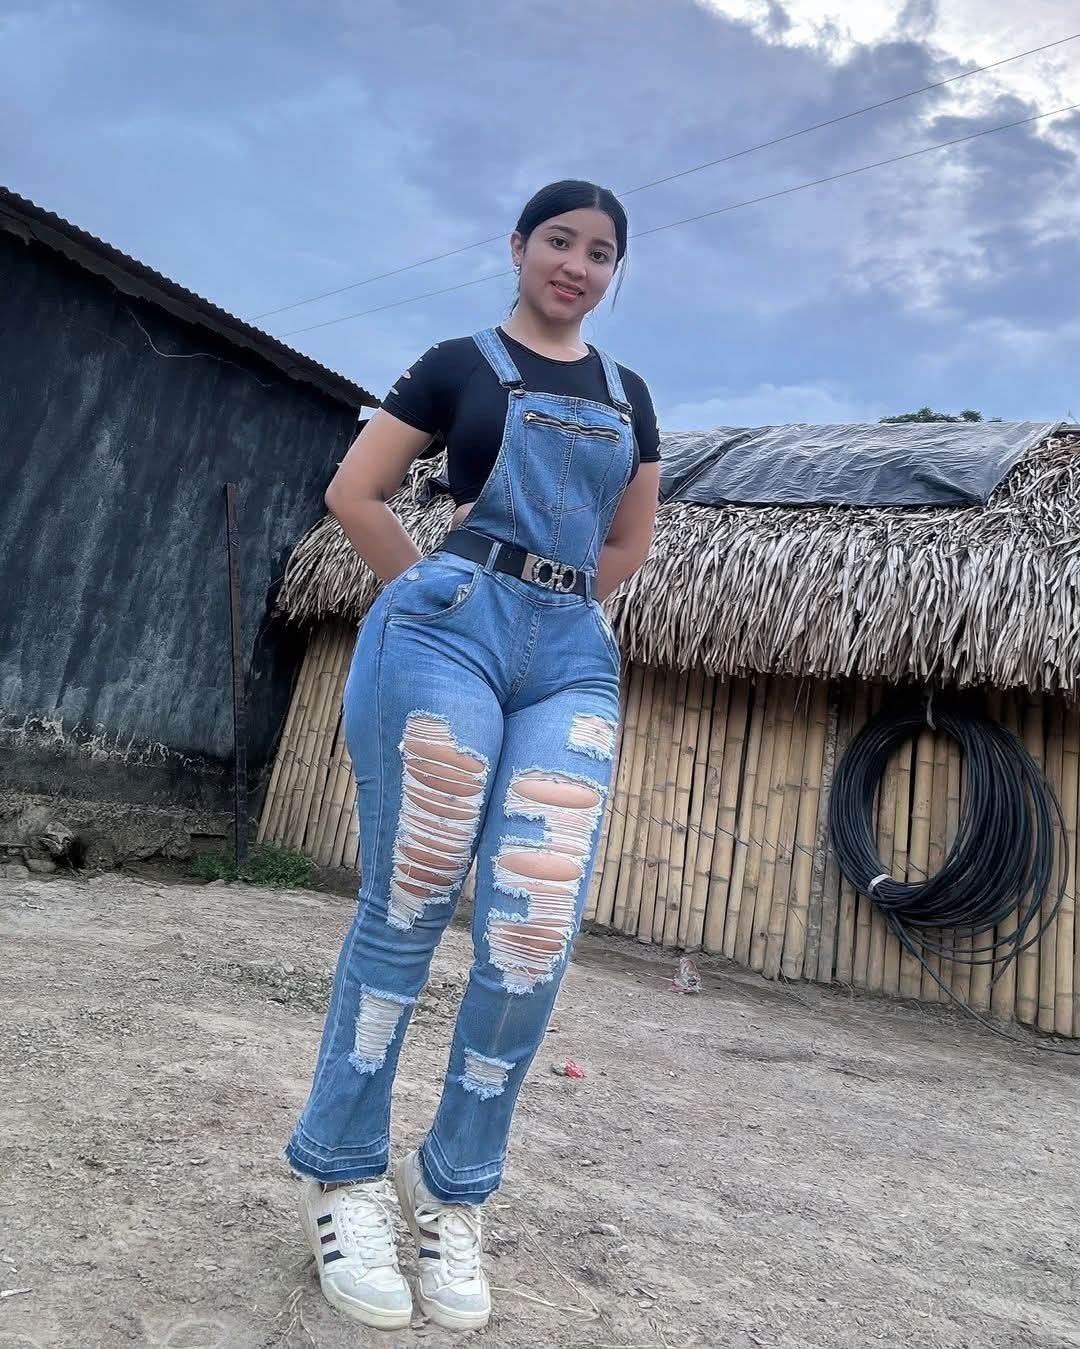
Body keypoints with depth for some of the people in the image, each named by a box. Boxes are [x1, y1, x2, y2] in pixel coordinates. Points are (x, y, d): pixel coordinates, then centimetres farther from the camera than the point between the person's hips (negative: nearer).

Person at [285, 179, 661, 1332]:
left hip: (574, 661, 4)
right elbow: (352, 492, 7)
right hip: (448, 633, -3)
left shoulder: (627, 397, 22)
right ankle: (342, 1177, 18)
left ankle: (449, 1189, 16)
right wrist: (438, 596, 4)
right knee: (404, 912, -1)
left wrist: (555, 610, 14)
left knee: (532, 940, -5)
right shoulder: (461, 363, 10)